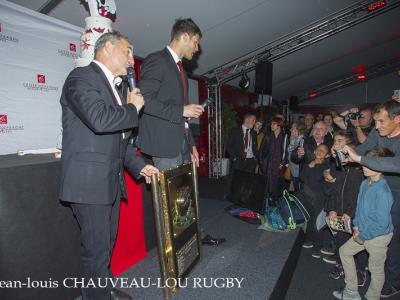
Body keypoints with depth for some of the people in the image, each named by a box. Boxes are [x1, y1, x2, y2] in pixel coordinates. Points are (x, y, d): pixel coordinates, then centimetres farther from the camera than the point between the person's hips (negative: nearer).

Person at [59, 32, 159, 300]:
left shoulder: (112, 86, 18)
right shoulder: (82, 77, -9)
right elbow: (100, 120, -29)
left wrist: (139, 165, 10)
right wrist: (132, 108, -10)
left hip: (111, 182, 9)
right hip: (90, 182, -9)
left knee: (107, 245, 22)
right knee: (97, 250, 3)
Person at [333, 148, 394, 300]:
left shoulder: (382, 192, -29)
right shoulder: (365, 183, -4)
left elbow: (382, 223, -27)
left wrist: (362, 236, -16)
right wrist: (356, 226, 3)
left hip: (378, 236, -9)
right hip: (363, 232, 9)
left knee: (376, 270, 12)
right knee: (344, 251, 18)